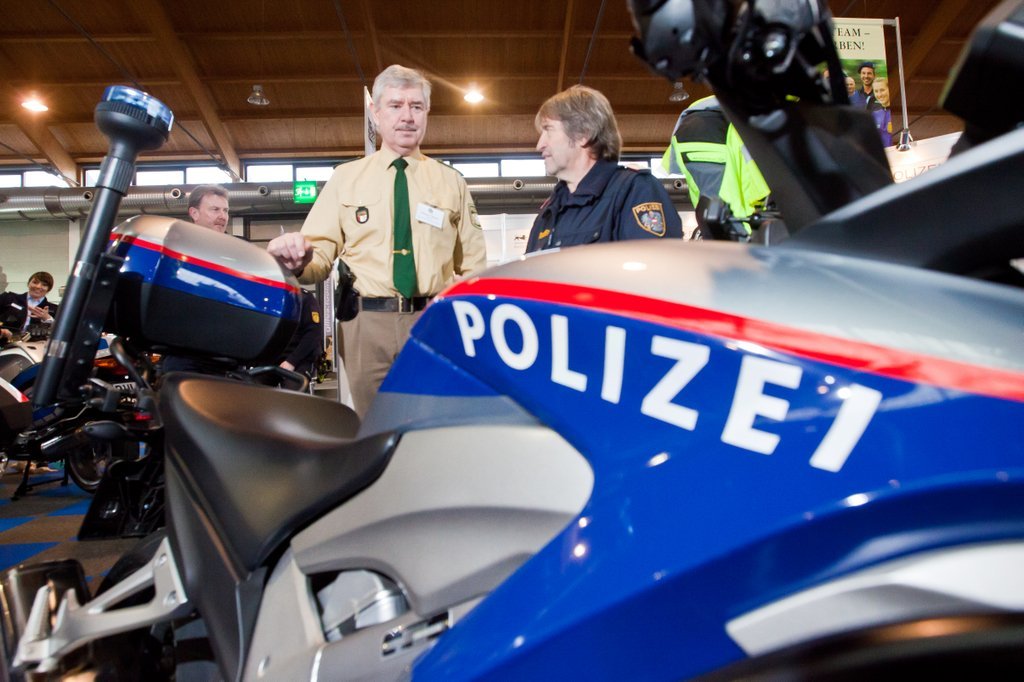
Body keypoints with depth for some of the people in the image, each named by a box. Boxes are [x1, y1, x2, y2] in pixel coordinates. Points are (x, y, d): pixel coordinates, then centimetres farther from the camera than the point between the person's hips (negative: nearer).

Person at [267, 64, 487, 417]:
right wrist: (298, 260, -18)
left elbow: (473, 266, 11)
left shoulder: (451, 181, 12)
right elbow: (321, 256, 5)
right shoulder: (345, 178, 11)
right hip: (367, 324, 0)